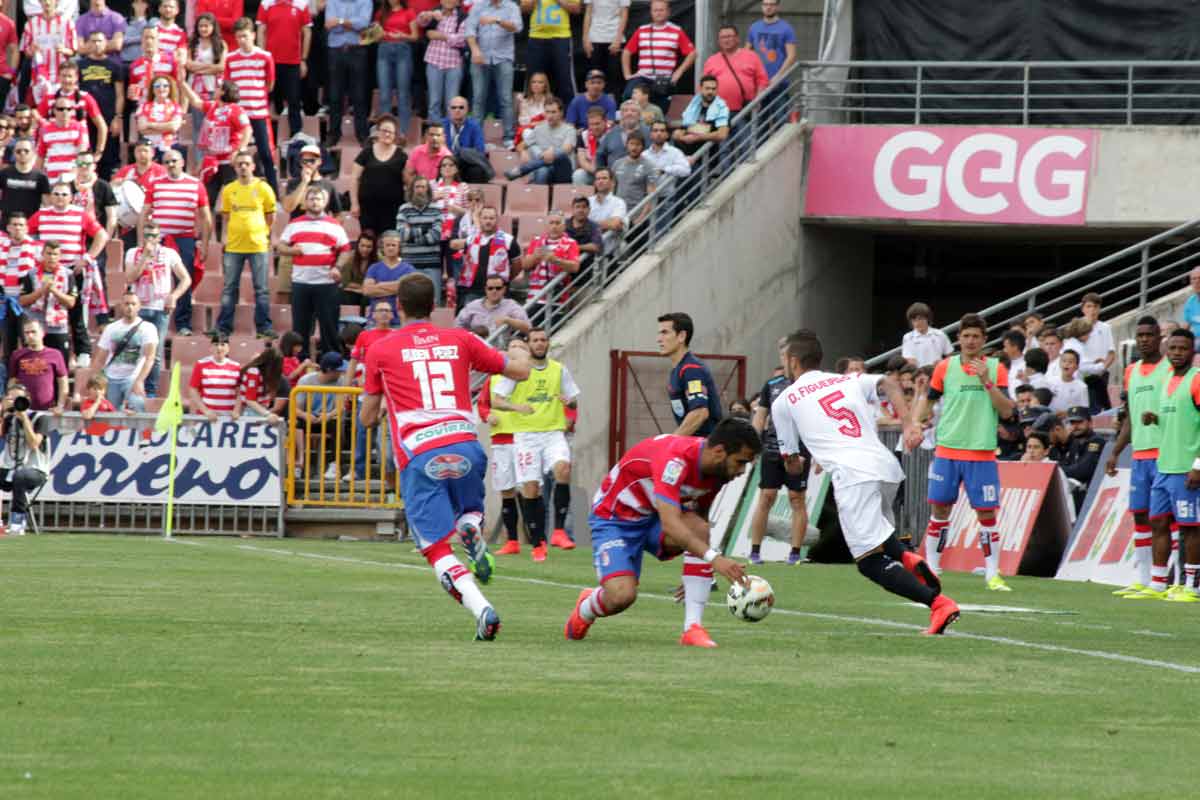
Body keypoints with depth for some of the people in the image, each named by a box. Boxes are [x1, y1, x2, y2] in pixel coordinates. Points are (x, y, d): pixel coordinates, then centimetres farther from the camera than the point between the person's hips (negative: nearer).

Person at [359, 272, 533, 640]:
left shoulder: (380, 352, 11)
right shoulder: (460, 340, 15)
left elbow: (367, 418, 20)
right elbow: (520, 371, 25)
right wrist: (521, 353, 49)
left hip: (419, 456, -2)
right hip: (465, 444, 2)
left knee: (438, 551, -1)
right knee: (469, 512, 29)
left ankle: (482, 609, -26)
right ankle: (472, 529, -10)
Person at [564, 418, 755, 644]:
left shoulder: (717, 468, -8)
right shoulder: (676, 458, -33)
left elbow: (700, 518, 11)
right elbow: (670, 525, -43)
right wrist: (713, 558, -52)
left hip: (656, 514, 7)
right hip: (616, 518, -7)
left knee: (700, 530, -26)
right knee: (621, 596, -24)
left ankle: (693, 628, -23)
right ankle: (584, 610, 15)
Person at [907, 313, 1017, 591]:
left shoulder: (995, 368, 1)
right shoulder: (945, 367, 4)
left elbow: (1007, 411, -6)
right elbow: (927, 398, 16)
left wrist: (987, 381, -17)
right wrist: (915, 422, 0)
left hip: (982, 452, -1)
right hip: (947, 450, 1)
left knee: (987, 513, -3)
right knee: (939, 508, 3)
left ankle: (993, 574, 2)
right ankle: (931, 568, 15)